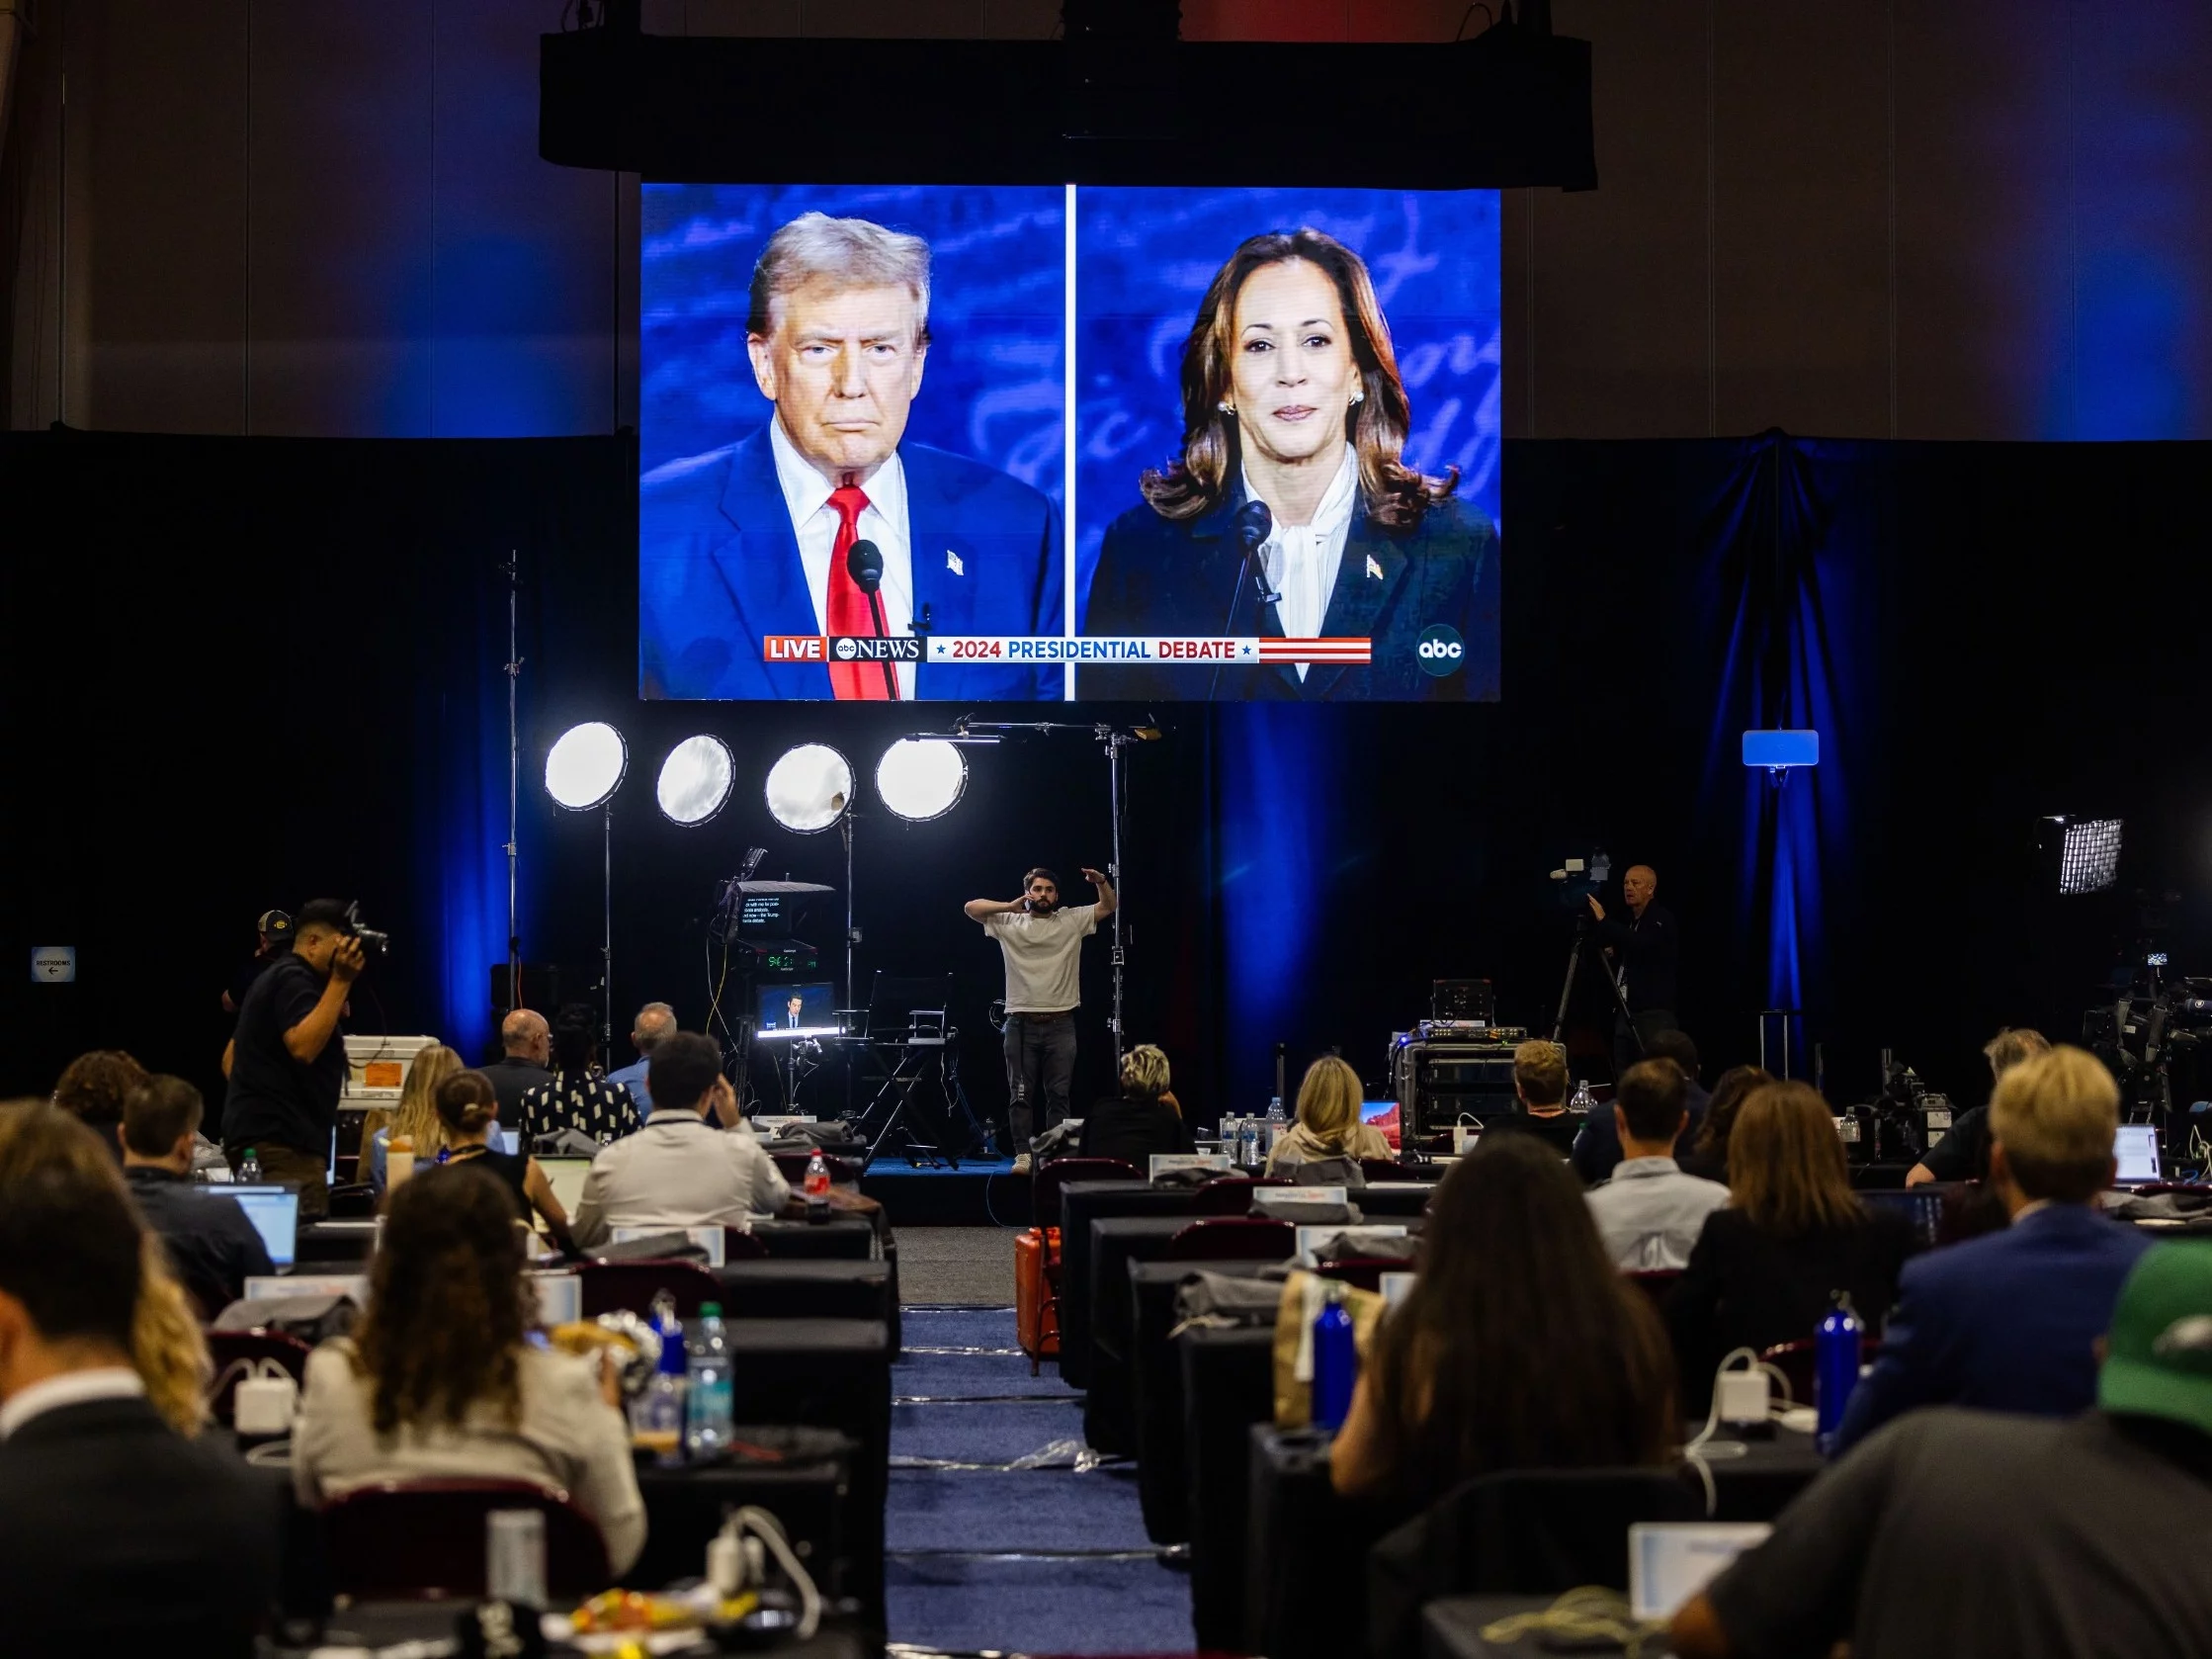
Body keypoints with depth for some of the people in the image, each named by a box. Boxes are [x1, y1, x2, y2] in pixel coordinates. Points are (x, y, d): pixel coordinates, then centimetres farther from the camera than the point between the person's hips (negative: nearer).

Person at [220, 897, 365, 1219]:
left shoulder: (277, 977, 23)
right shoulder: (295, 978, -9)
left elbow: (232, 1058, 26)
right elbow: (303, 1047, -25)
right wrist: (341, 981, -21)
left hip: (257, 1134, 11)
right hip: (281, 1138, -11)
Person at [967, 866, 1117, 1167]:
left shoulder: (1072, 920, 6)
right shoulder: (1010, 922, 4)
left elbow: (1109, 906, 5)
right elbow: (971, 908, -2)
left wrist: (1101, 882, -15)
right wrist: (1010, 906, -12)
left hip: (1060, 1024, 1)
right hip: (1021, 1023, 0)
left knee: (1058, 1094, 3)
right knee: (1021, 1094, 1)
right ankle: (1023, 1154, 5)